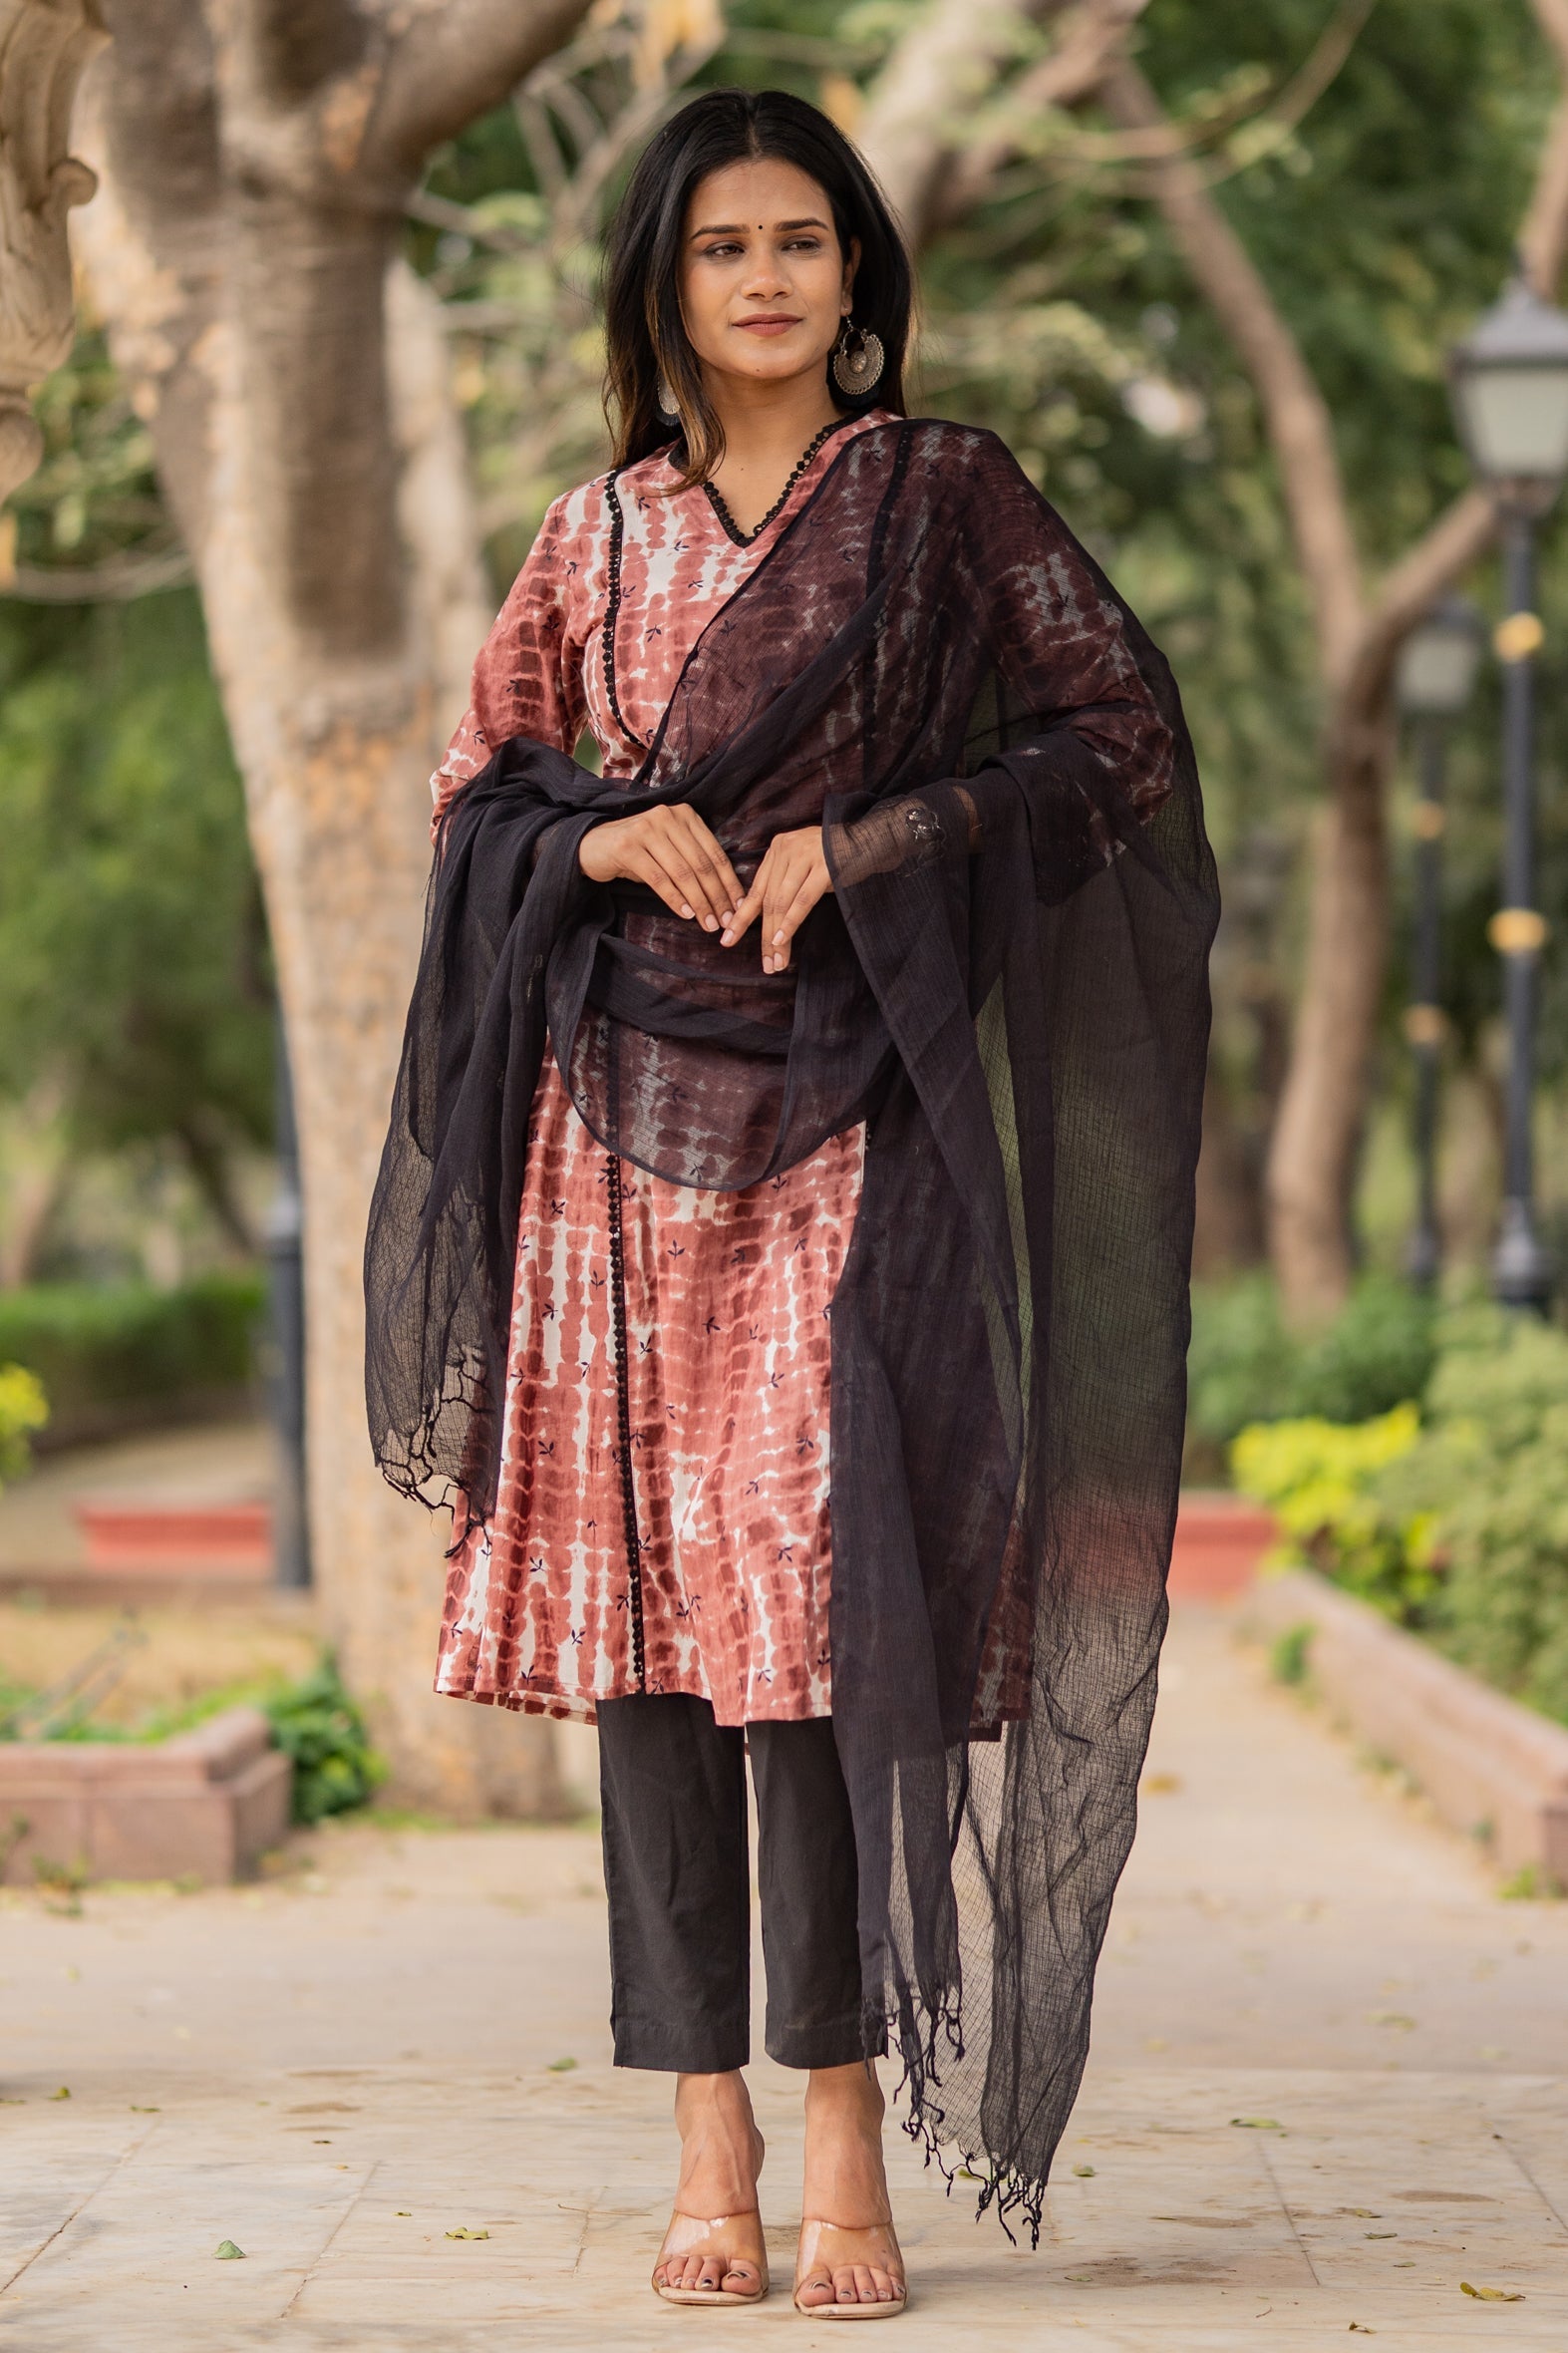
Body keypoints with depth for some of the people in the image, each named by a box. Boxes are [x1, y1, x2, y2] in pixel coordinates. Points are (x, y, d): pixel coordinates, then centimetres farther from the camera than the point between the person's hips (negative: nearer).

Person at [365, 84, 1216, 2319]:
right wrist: (603, 839, -5)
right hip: (628, 1112, 3)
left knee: (822, 1587, -11)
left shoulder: (946, 496, 4)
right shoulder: (601, 536, 12)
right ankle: (709, 2132, 4)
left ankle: (844, 2131, -7)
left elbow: (1121, 736, 1)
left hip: (848, 1116, -3)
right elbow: (479, 780, 17)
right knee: (644, 1597, 0)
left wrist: (865, 841, -8)